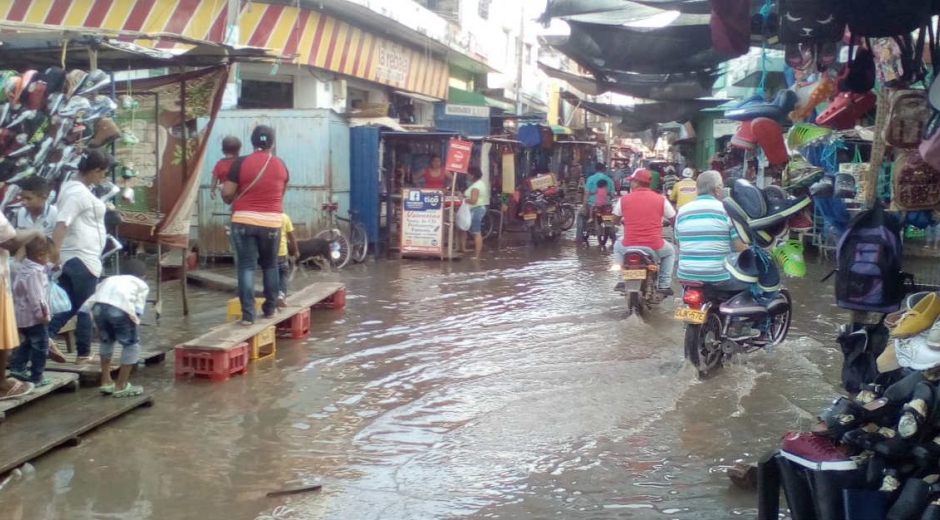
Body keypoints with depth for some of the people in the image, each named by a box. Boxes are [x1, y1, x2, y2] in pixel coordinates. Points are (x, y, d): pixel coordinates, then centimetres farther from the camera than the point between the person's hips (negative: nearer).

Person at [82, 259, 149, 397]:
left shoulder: (110, 279, 39)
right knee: (132, 344, 14)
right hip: (120, 308, -4)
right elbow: (138, 308, 10)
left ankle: (106, 382, 32)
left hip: (99, 305, 5)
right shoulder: (142, 284, 30)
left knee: (106, 340, 29)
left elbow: (90, 301, 24)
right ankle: (121, 386, 15)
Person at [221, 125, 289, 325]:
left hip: (244, 221, -2)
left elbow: (226, 193, -5)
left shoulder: (241, 163, -6)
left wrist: (231, 201, 17)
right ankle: (270, 308, 23)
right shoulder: (281, 165, 5)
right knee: (270, 265, 17)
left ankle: (247, 314, -6)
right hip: (271, 222, 2)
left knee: (246, 267, 0)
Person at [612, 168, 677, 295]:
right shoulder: (660, 199, -1)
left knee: (617, 247, 35)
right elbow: (674, 219, 9)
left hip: (629, 246, 1)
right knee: (670, 251, 31)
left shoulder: (624, 199, 1)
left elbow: (615, 221, 14)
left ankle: (622, 279, 22)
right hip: (655, 247, -1)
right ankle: (664, 285, 19)